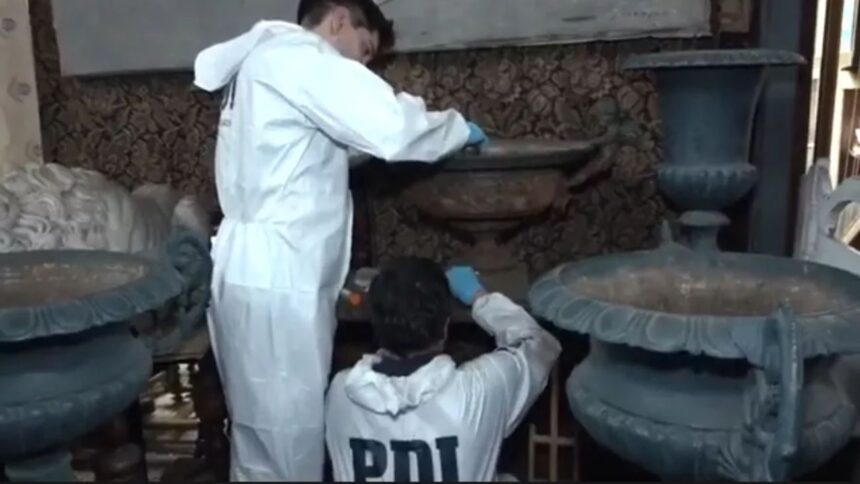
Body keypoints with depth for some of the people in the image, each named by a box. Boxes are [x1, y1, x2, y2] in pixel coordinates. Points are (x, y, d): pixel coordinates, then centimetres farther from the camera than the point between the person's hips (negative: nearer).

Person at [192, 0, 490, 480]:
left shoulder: (268, 60, 21)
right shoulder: (294, 56, -11)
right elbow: (393, 128, -20)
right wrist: (458, 127, -3)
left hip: (264, 272, 10)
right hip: (276, 281, -10)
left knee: (264, 428, 17)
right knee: (289, 432, -1)